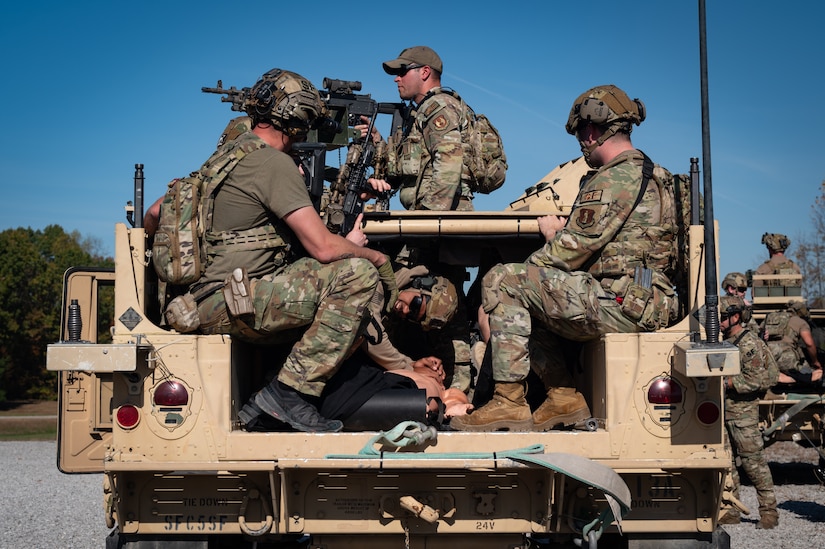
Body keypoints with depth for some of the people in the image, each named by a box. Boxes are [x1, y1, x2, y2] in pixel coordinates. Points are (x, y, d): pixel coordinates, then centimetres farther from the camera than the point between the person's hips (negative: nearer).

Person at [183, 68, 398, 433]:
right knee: (356, 273, -18)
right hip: (226, 306, -10)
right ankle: (291, 392, -15)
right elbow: (323, 247, -19)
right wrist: (376, 257, 1)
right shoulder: (274, 163, -13)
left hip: (200, 305, 10)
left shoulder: (226, 153, 18)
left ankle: (264, 406, 11)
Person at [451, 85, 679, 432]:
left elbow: (573, 251, -14)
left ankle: (509, 402, -11)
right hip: (647, 304, 11)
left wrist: (552, 234, 7)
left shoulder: (615, 179, -13)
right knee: (530, 303, 22)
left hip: (620, 304, -11)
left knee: (501, 282, -9)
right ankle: (564, 397, 13)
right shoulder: (648, 173, 20)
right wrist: (564, 231, 14)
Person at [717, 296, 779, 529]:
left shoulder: (749, 344, -12)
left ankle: (769, 512, 2)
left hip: (743, 412, -8)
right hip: (723, 411, 8)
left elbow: (756, 380, -18)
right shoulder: (723, 342, 14)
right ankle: (730, 511, 15)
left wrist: (727, 382, -19)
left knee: (753, 462, -5)